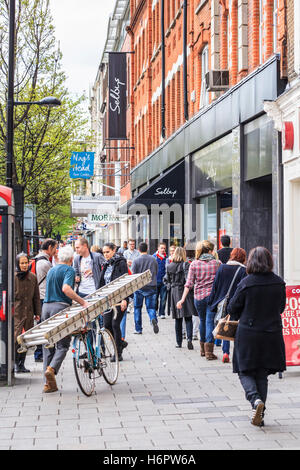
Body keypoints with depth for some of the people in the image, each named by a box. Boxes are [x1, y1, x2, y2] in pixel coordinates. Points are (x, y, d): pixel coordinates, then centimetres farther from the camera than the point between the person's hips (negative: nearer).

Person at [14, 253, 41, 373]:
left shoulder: (33, 277, 7)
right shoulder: (13, 277, -6)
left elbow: (36, 297, 14)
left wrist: (37, 313, 12)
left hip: (29, 313, 5)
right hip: (16, 313, -4)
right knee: (17, 338, -13)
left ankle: (22, 364, 17)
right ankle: (15, 363, -1)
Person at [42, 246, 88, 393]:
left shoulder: (51, 270, 19)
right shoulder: (69, 270, -4)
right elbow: (66, 289, -22)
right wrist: (82, 302, -23)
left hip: (46, 306, 6)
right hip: (60, 307, -6)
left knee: (47, 344, 6)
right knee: (63, 344, 1)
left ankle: (49, 384, 4)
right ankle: (51, 369, -25)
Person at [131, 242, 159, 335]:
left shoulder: (136, 260, -7)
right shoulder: (153, 260, 3)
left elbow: (133, 275, -7)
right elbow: (156, 273, 12)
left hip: (139, 287, -2)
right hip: (152, 287, 2)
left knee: (137, 308, 11)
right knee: (151, 307, 6)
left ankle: (138, 329, 12)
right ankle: (153, 319, -25)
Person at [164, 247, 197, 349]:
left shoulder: (169, 266, 4)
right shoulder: (185, 265, -10)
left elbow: (166, 279, 10)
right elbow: (188, 279, -17)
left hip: (174, 293, 4)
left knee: (178, 319, 12)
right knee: (188, 318, 0)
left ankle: (179, 342, 14)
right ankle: (189, 338, -18)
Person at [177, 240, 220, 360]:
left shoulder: (194, 264, 1)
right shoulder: (217, 263, -1)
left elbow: (189, 283, -4)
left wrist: (182, 299, -4)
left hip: (198, 296, 2)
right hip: (212, 296, -2)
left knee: (202, 321, 18)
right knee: (209, 321, -2)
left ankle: (203, 349, 28)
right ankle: (209, 351, -10)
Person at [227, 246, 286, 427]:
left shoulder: (246, 283, -14)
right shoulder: (279, 283, -2)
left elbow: (233, 308, -4)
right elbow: (281, 307, 10)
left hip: (248, 333, -3)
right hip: (272, 334, 4)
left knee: (245, 372, 9)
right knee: (262, 375, 13)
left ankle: (256, 400, -17)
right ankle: (260, 415, 13)